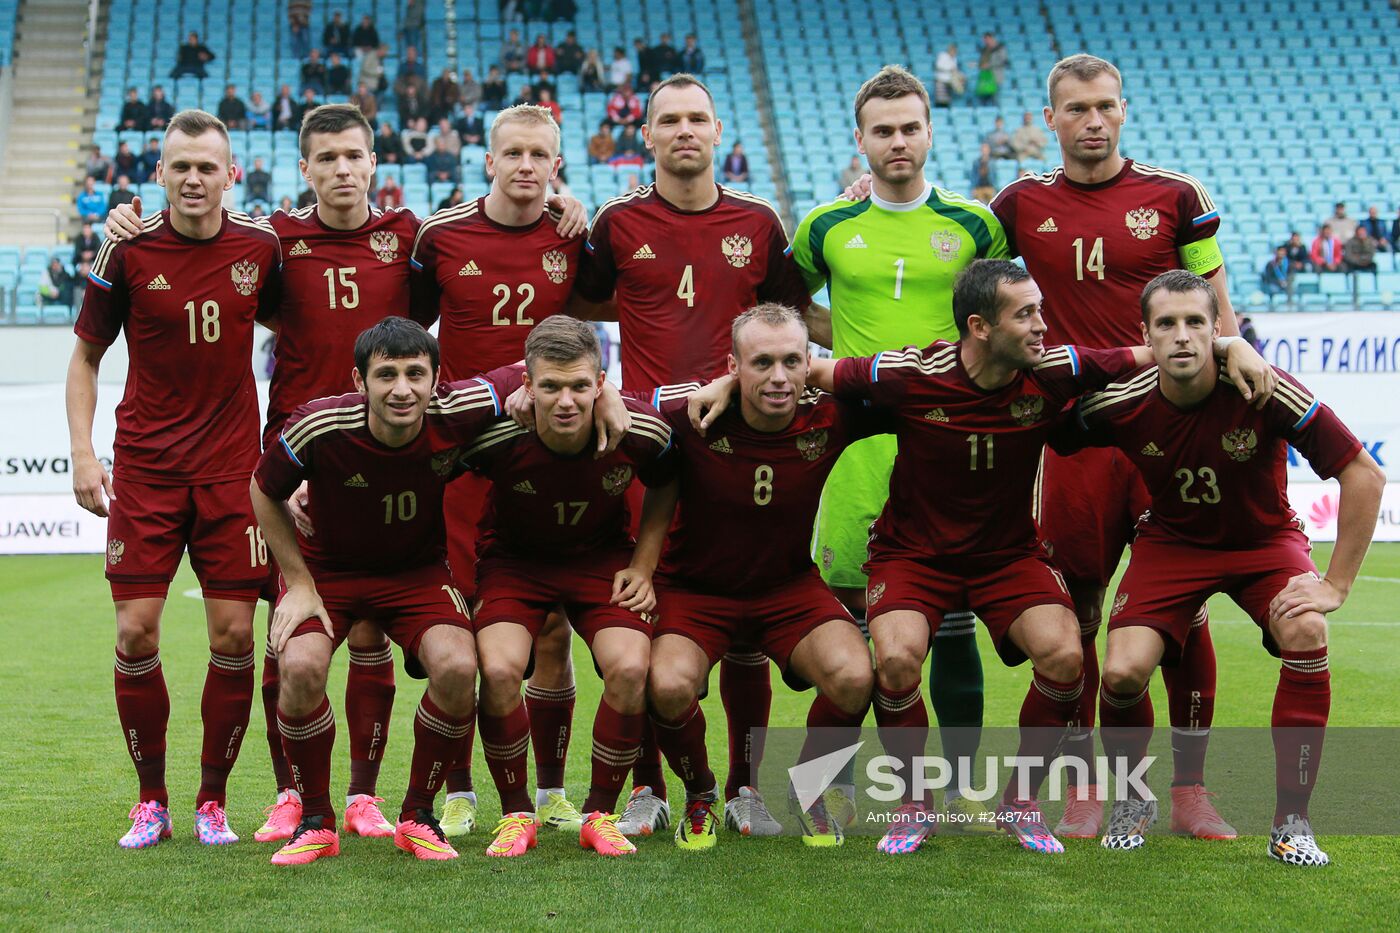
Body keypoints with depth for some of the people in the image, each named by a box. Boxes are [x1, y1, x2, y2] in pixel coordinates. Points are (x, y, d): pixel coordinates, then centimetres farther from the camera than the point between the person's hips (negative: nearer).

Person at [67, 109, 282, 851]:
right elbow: (85, 356, 5)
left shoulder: (261, 247, 0)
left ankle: (212, 800, 13)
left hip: (232, 466, 1)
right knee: (136, 632, -4)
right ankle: (150, 799, 13)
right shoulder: (128, 251, -4)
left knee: (234, 635, -2)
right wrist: (82, 452, -6)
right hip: (144, 466, -1)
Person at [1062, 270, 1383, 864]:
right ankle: (1131, 803, 12)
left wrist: (1336, 585, -19)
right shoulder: (1122, 405, -21)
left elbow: (1364, 474, -20)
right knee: (1122, 673, -21)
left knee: (1307, 636, -30)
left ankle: (1291, 820, -12)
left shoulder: (1264, 390, -27)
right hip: (1171, 541, 1)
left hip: (1264, 539, -1)